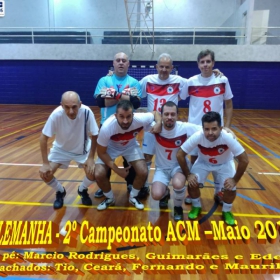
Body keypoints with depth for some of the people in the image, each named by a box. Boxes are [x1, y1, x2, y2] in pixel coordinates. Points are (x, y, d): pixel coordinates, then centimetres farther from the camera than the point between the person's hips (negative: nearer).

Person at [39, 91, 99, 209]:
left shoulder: (87, 112, -32)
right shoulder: (56, 114, -32)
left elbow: (94, 136, -17)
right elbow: (43, 138, -19)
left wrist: (91, 158, -18)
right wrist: (45, 163, -19)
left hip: (82, 149, 0)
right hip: (61, 149, 1)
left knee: (93, 172, -19)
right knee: (44, 173, -13)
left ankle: (82, 190, 18)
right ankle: (60, 192, 20)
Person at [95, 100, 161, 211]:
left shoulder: (140, 119, -34)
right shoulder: (107, 127, -38)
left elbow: (156, 113, -10)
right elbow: (101, 152, -22)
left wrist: (159, 123, -33)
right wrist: (117, 170, -24)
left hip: (130, 146, 2)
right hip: (110, 147, -1)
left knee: (143, 172, -15)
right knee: (99, 174, -19)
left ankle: (133, 197, 16)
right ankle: (109, 198, 14)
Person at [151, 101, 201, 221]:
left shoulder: (185, 128, -20)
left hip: (179, 165, -1)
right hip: (162, 168, 1)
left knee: (178, 184, -35)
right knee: (156, 195, -22)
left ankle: (178, 208, 3)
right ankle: (165, 193, 22)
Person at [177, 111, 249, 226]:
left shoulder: (228, 137, -37)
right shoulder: (197, 136, -35)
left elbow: (244, 160, -27)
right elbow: (180, 155, -23)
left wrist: (235, 180, -22)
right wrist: (188, 175, -20)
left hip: (224, 164, 0)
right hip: (203, 162, 1)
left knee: (231, 188, -17)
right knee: (192, 184, -18)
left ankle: (226, 211, 15)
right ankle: (196, 207, 14)